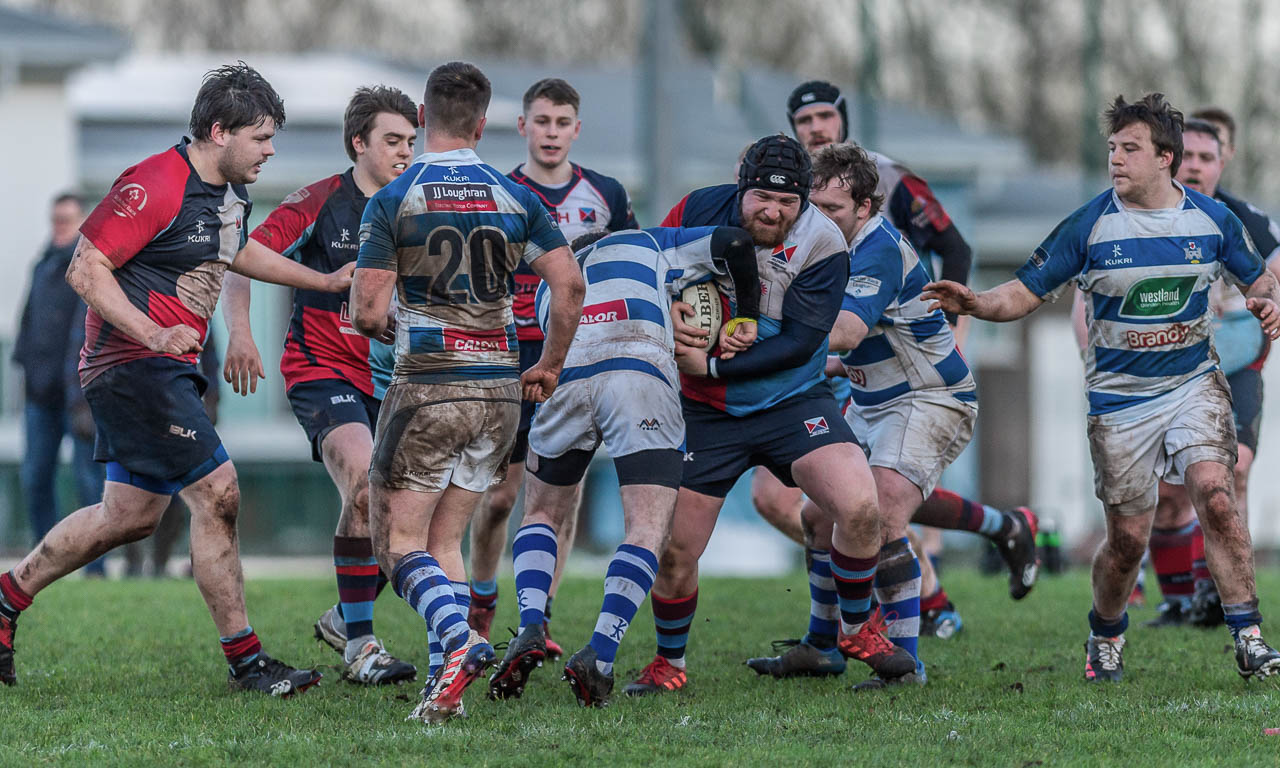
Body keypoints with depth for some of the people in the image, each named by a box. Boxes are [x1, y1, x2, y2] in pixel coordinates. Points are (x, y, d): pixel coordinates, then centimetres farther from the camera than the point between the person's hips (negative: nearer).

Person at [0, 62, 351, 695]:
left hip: (166, 368, 10)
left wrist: (326, 281, 31)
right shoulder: (155, 185, -19)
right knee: (218, 495, -13)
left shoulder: (231, 192, 11)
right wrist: (152, 333, -29)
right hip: (133, 366, -10)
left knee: (130, 515, 15)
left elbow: (237, 252, 32)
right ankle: (244, 660, -8)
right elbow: (85, 268, -20)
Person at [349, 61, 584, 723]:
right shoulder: (515, 198, 4)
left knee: (398, 540, 0)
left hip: (427, 388, -4)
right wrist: (550, 366, 11)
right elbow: (569, 284, -2)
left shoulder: (391, 201, -7)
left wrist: (367, 318, 13)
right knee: (444, 542, 13)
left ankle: (461, 640, -25)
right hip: (500, 389, 4)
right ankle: (448, 686, 2)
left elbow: (367, 313, -11)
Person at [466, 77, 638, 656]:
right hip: (512, 363, -2)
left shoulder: (606, 195, 8)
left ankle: (539, 618, 7)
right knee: (500, 496, -3)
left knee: (565, 496, -1)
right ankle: (480, 607, 18)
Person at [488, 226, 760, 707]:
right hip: (643, 371, -3)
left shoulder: (550, 284, 39)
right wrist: (745, 316, 33)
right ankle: (598, 656, -19)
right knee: (647, 530, -2)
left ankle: (530, 631, 1)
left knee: (542, 515, 23)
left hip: (566, 377, 3)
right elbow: (733, 244, 21)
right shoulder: (646, 244, 33)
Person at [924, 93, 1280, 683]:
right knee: (1128, 539, 1)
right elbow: (1027, 292, -5)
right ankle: (1105, 637, 30)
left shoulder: (1212, 219, -2)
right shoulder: (1089, 225, -7)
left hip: (1193, 384, 1)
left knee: (1215, 495, -22)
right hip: (1119, 398, 0)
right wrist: (974, 303, -24)